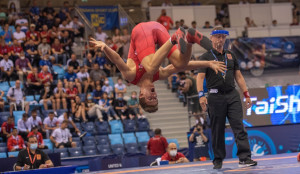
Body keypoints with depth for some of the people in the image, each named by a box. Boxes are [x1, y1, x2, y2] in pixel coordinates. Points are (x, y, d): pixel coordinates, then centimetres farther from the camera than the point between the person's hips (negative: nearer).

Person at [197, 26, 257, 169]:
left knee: (239, 126, -8)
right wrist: (201, 95, -22)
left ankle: (244, 158, -12)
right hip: (216, 97, -3)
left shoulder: (231, 56, 16)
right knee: (217, 130, 3)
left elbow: (238, 76, 19)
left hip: (232, 95, 3)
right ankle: (218, 160, 13)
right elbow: (200, 77, -7)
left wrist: (246, 95, 12)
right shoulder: (206, 57, 3)